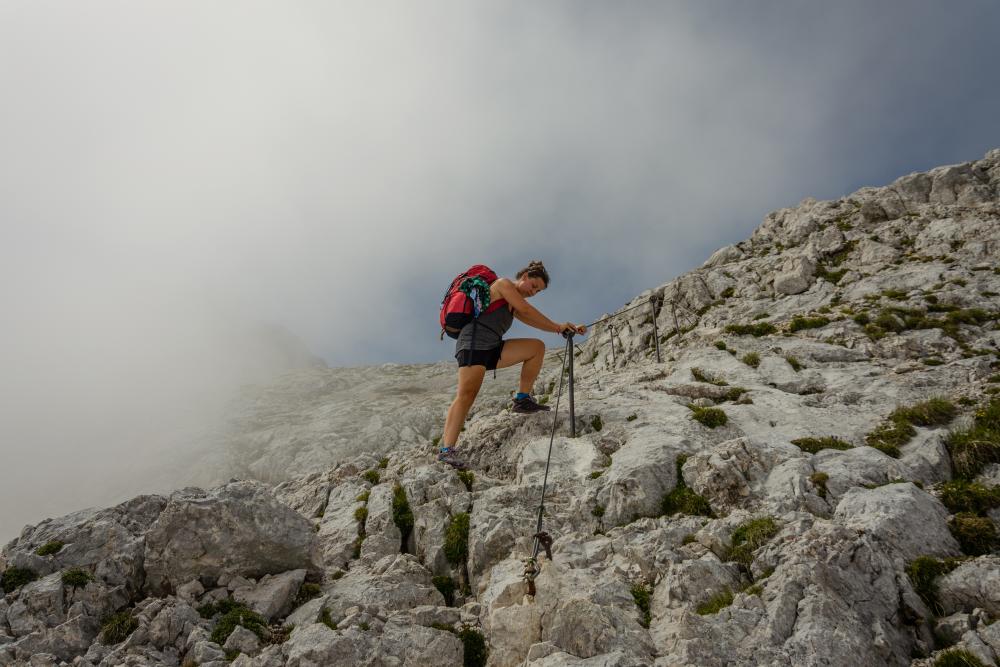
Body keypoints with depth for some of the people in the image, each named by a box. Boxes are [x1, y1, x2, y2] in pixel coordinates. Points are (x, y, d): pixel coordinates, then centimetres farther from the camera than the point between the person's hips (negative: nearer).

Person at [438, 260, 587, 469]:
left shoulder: (514, 307, 27)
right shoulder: (503, 283, 3)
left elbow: (535, 321, 22)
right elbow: (526, 309, -7)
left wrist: (568, 329, 12)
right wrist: (556, 326, -2)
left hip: (493, 349, 9)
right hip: (473, 343, -9)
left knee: (537, 347, 4)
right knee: (467, 394, -21)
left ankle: (522, 400, 3)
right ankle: (447, 450, -26)